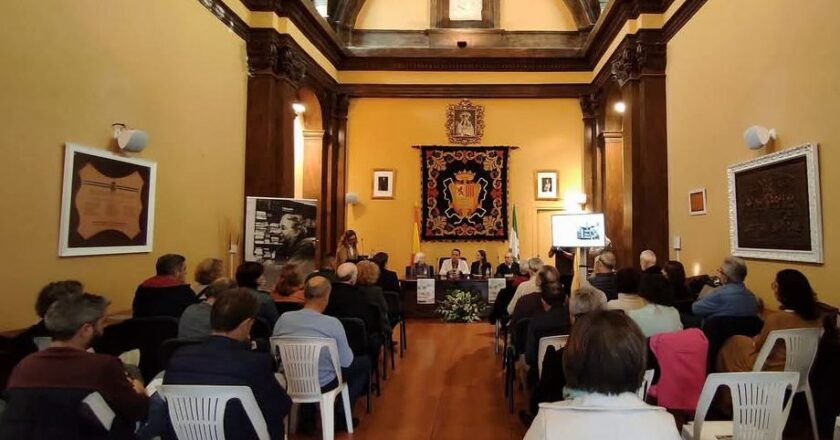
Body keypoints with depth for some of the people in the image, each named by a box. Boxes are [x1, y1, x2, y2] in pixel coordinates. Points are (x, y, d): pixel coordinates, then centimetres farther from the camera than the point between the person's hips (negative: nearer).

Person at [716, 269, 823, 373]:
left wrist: (755, 339, 12)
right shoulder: (815, 317, -9)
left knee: (733, 343, 15)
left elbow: (758, 346, -8)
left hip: (774, 371, -6)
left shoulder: (775, 318, -28)